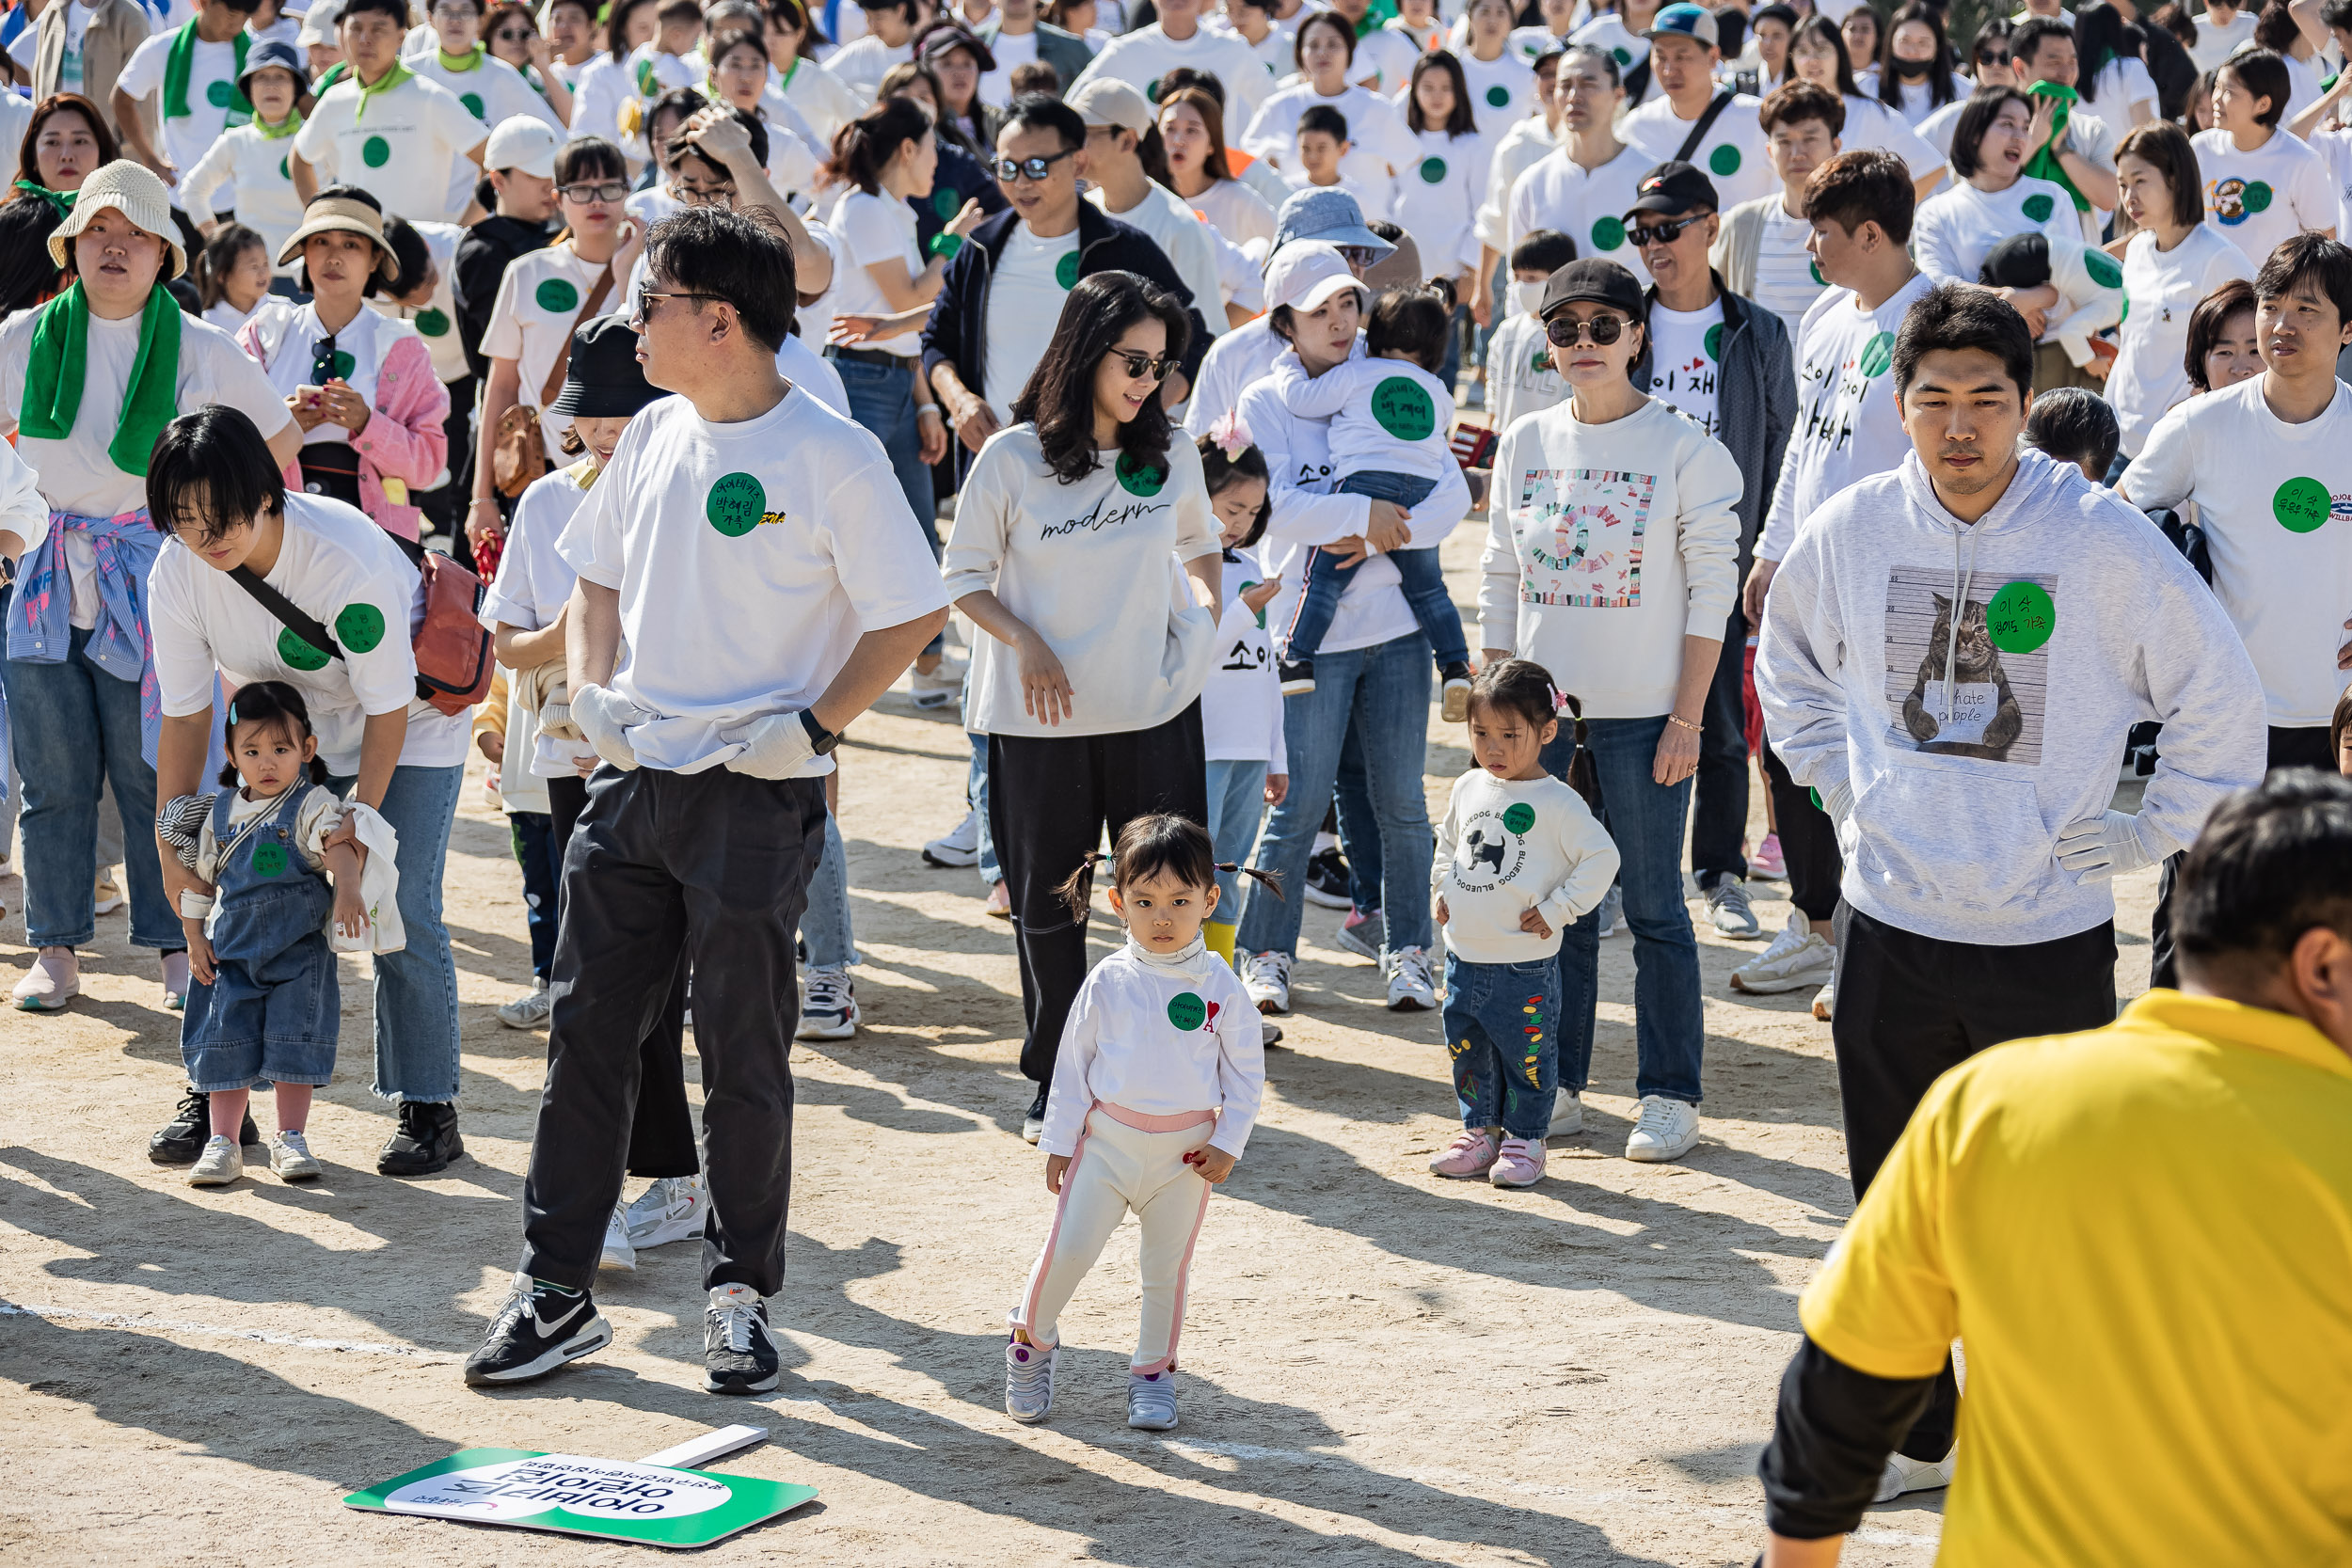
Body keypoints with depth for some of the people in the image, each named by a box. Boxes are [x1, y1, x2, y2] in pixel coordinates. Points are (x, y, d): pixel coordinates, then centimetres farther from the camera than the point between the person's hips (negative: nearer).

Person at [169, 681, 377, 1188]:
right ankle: (223, 1142, 9)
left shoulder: (311, 805, -7)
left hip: (299, 952, -3)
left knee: (295, 1042, -2)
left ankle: (290, 1139, 10)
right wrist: (195, 939, 10)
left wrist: (348, 888, -44)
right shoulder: (219, 812, 5)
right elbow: (198, 877, 14)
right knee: (226, 1044, 2)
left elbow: (338, 843, -25)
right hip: (233, 952, 3)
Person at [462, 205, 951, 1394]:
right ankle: (555, 1290, 14)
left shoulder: (832, 457, -11)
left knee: (745, 1057, 4)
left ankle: (741, 1294, 19)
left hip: (757, 794, -6)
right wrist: (586, 693, 6)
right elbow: (600, 578, 21)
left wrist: (814, 727, -14)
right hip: (632, 779, 6)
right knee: (586, 1030, 6)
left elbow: (913, 615, -8)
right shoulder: (654, 437, 9)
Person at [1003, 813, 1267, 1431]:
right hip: (1107, 1140, 0)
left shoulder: (1219, 987, -5)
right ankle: (1033, 1338, 20)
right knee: (1068, 1247, -4)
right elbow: (1072, 1063, 2)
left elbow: (1246, 1071, 2)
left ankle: (1153, 1370, 25)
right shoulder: (1108, 982, -5)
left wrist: (1227, 1143, -4)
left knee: (1167, 1266, 8)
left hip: (1186, 1152, 0)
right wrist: (1059, 1142, 2)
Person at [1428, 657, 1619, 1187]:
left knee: (1527, 1055, 3)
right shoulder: (1468, 789, 6)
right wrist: (1441, 891, 12)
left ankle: (1525, 1139, 17)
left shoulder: (1556, 803, -13)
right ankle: (1480, 1131, 29)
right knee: (1467, 1053, 15)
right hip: (1463, 958, 6)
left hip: (1525, 966, -6)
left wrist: (1557, 909, -14)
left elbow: (1601, 858, -14)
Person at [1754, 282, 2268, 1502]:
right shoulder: (1850, 530, -2)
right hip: (1891, 927, 3)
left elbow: (2222, 698, -2)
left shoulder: (2100, 540, -12)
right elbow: (1788, 664, 19)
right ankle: (1913, 1434, 29)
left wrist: (2145, 836, -3)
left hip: (2051, 936, -3)